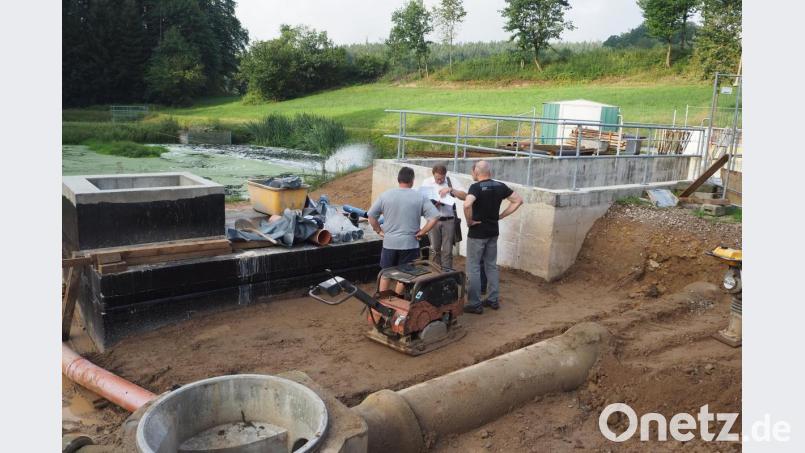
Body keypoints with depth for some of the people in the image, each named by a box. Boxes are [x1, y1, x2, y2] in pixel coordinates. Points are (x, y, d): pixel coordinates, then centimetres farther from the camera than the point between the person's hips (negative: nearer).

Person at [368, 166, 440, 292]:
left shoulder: (385, 195, -1)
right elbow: (435, 217, -11)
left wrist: (379, 231, 9)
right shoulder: (420, 197, -6)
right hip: (410, 244, -2)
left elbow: (371, 215, 2)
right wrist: (421, 232, -4)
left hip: (389, 243, 2)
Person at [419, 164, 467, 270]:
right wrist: (432, 204, -17)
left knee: (447, 251, 0)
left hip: (449, 220, -1)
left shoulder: (452, 182, 1)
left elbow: (464, 196, -6)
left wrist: (450, 189, -19)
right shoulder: (427, 182, 3)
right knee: (435, 249, 10)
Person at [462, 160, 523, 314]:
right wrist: (501, 215, 5)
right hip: (493, 232, 6)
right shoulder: (500, 186, 2)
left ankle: (475, 304, 6)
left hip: (477, 233, -6)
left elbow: (467, 204, -36)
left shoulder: (476, 187, -18)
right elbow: (518, 200, 6)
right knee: (492, 265, 17)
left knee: (473, 268, 3)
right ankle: (493, 300, 24)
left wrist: (469, 221, -19)